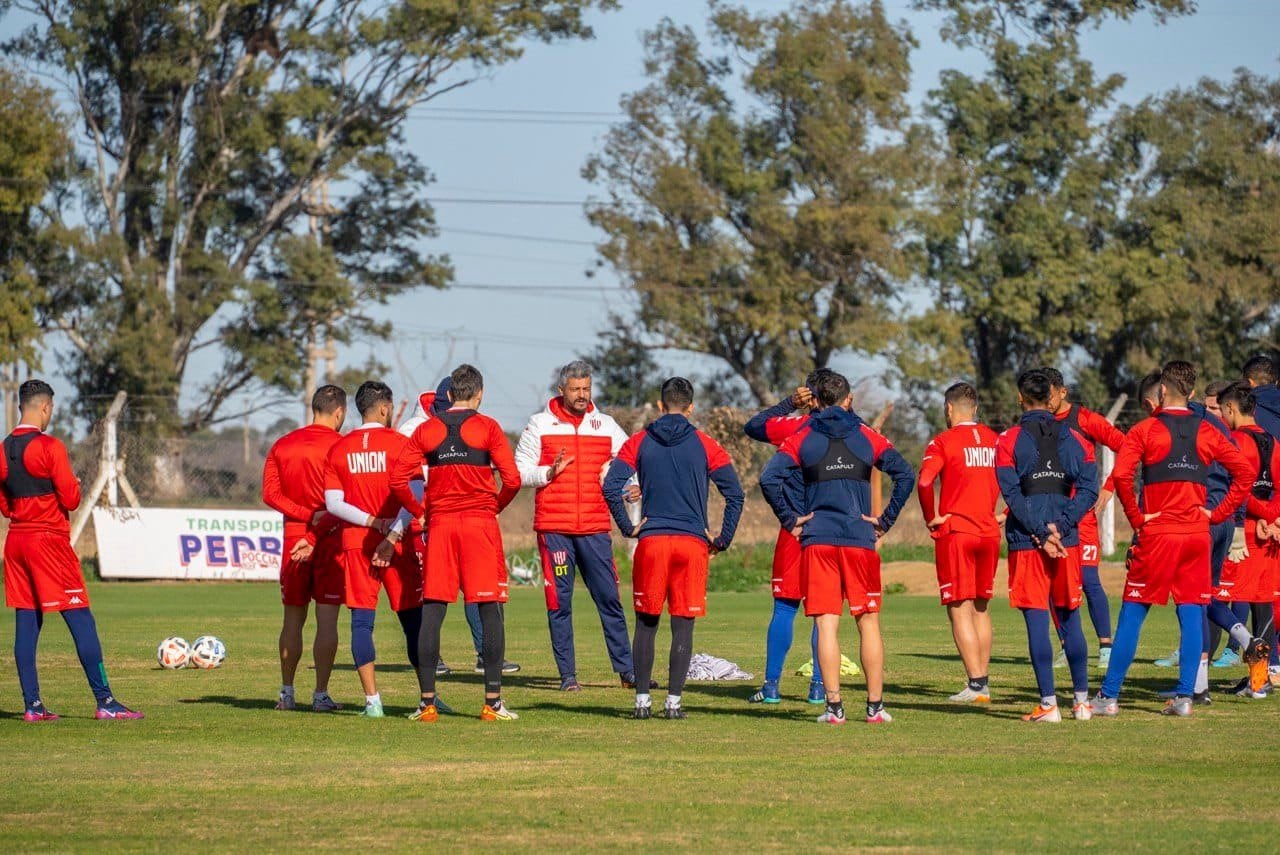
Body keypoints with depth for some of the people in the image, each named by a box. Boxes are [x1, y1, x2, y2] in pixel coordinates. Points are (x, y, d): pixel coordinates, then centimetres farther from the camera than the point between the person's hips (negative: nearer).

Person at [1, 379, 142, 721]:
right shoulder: (49, 447, -12)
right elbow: (71, 499, -12)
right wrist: (73, 484, 7)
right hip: (49, 540, -7)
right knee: (81, 620, -5)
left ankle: (32, 704, 4)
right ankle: (105, 702, -8)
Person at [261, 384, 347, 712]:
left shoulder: (282, 445, 9)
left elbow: (270, 493, 0)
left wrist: (307, 515, -8)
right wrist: (317, 531, -12)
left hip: (293, 537, 4)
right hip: (330, 539, -4)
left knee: (293, 619, 12)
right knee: (327, 619, -2)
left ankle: (286, 692, 15)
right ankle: (321, 694, -4)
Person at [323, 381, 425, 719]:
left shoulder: (338, 449, 7)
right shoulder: (400, 444, -3)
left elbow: (333, 503, 0)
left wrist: (371, 522, -4)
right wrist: (391, 535, -13)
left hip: (354, 543, 2)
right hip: (397, 546, -2)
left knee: (362, 621, 3)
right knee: (414, 621, 5)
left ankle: (372, 700, -4)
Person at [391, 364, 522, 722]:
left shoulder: (426, 430, 7)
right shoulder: (487, 428, -1)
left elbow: (398, 478, -1)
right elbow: (512, 480, -8)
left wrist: (419, 511, 11)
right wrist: (495, 507, 8)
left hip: (440, 522, 3)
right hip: (480, 522, -3)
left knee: (432, 612, 3)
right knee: (490, 612, 1)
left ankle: (427, 702, 1)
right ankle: (493, 702, -2)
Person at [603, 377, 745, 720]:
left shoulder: (638, 443, 5)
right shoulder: (705, 446, 4)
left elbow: (611, 485, -6)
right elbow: (735, 493, -3)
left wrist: (627, 527, 3)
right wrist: (723, 539, 4)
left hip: (651, 541, 1)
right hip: (693, 544, -1)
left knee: (646, 624, 9)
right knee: (683, 626, 3)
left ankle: (642, 700, 8)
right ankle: (674, 701, 0)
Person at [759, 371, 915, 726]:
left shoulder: (801, 438, 5)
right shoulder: (867, 437, 7)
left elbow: (769, 478, -8)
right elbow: (906, 475, -3)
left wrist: (790, 520, 0)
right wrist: (885, 521, 3)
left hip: (816, 539, 0)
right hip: (860, 539, 0)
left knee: (826, 625, 0)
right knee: (868, 622, 7)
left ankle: (834, 706, -4)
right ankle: (875, 705, 6)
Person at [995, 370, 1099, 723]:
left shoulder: (1009, 441, -1)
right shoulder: (1075, 438, 8)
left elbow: (1013, 494, -9)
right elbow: (1089, 489, -2)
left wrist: (1040, 534, -10)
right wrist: (1059, 526, -7)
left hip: (1026, 543, -3)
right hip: (1068, 541, 3)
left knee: (1037, 622, -3)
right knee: (1070, 619, 12)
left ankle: (1048, 703, -6)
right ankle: (1081, 701, 14)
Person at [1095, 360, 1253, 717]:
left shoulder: (1146, 430, -4)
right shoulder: (1207, 433, 6)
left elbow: (1121, 475, -17)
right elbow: (1245, 473, 4)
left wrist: (1136, 517, -7)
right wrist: (1217, 513, 6)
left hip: (1156, 534, -3)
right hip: (1196, 535, 3)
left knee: (1132, 614, 2)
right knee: (1192, 616, 5)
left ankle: (1109, 695, 2)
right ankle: (1184, 696, 1)